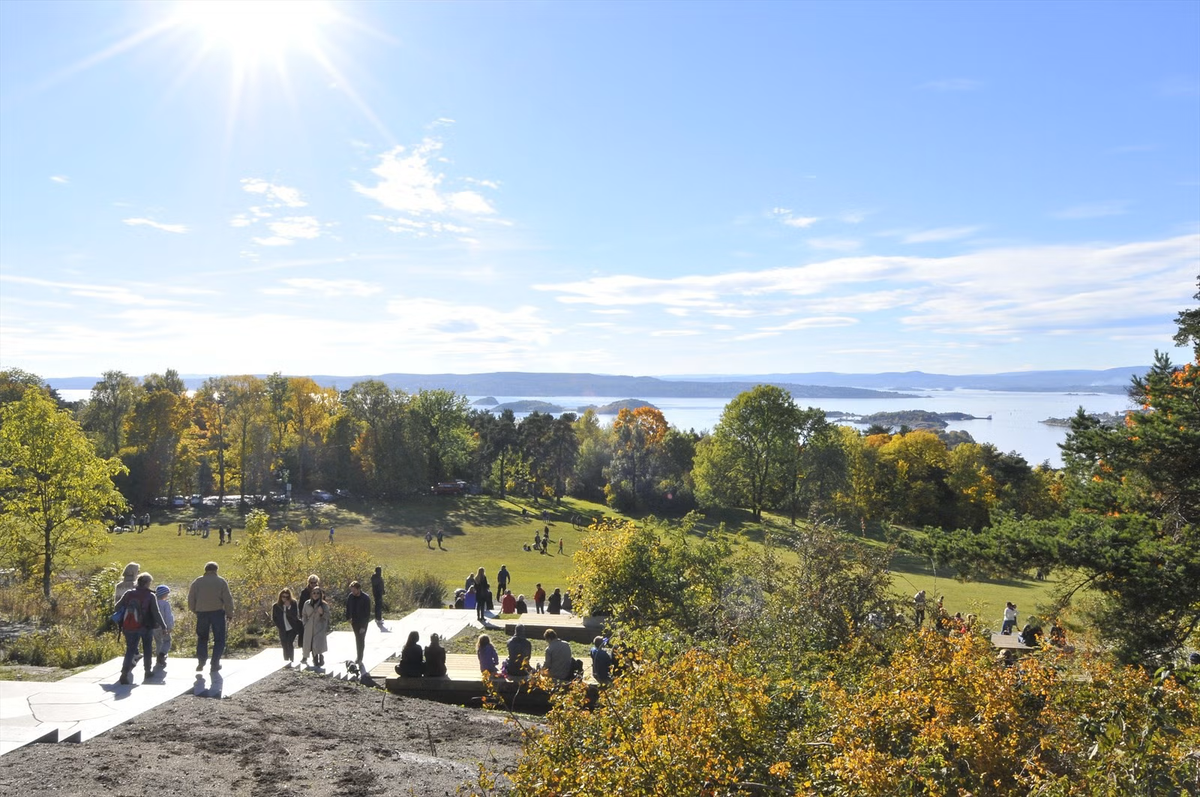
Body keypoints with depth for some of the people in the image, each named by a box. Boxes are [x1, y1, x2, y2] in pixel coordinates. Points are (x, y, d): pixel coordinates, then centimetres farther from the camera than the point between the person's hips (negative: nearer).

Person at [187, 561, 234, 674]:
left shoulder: (197, 582, 5)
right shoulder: (221, 582, -2)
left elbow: (191, 599, 7)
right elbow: (227, 600, -4)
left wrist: (194, 610, 22)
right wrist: (229, 614, 5)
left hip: (202, 613, 2)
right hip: (217, 612, -2)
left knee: (202, 638, 16)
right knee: (219, 639, 7)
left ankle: (201, 662, 6)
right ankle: (215, 664, 4)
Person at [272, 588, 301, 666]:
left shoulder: (294, 604, -8)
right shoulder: (276, 606, -2)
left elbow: (296, 616, -15)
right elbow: (274, 618, 10)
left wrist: (288, 607, -25)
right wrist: (279, 626, 3)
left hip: (292, 628, -3)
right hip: (283, 630, 3)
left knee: (290, 644, -18)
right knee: (285, 647, 9)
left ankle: (291, 661, -14)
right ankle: (286, 662, 19)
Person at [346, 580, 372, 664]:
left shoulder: (365, 599, -20)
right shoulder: (350, 597, -8)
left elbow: (367, 613, -18)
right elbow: (348, 609, 4)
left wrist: (363, 626, -19)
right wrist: (349, 620, 0)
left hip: (362, 622, -4)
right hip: (354, 622, 4)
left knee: (361, 640, -2)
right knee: (357, 639, 15)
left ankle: (359, 658, 5)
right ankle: (358, 656, 27)